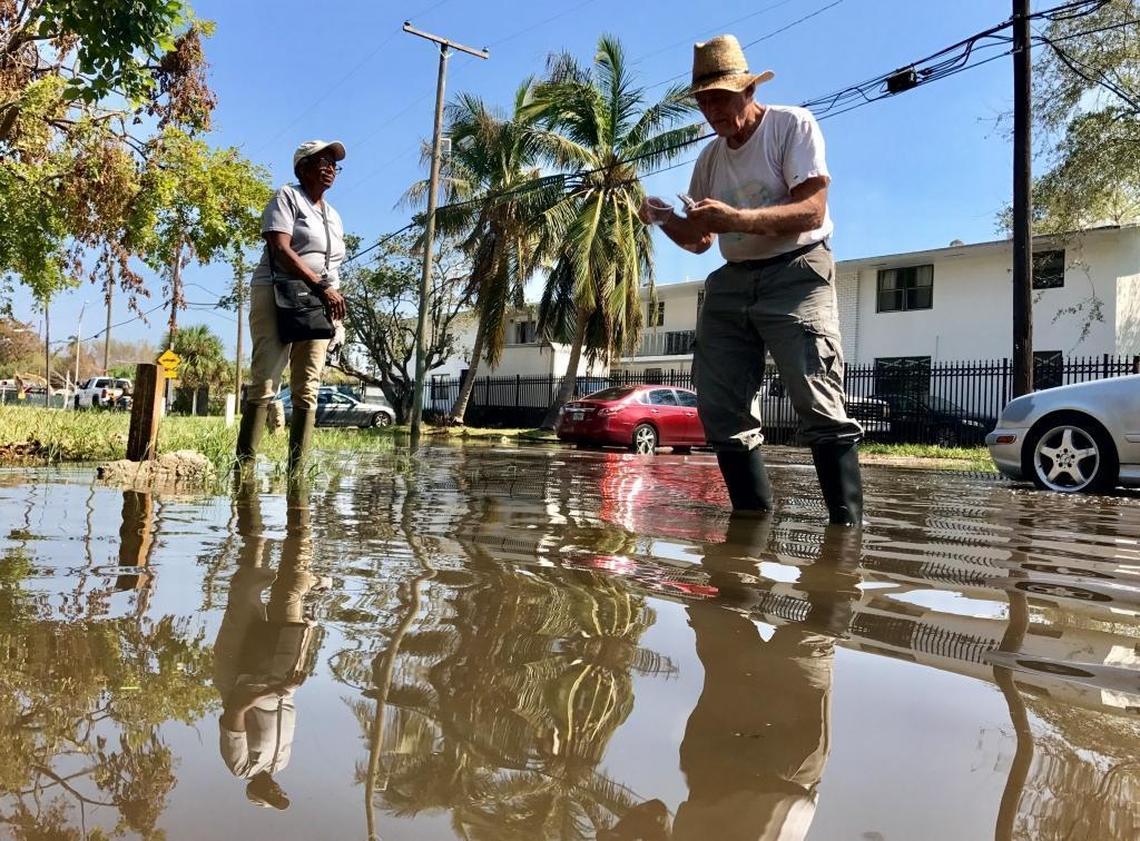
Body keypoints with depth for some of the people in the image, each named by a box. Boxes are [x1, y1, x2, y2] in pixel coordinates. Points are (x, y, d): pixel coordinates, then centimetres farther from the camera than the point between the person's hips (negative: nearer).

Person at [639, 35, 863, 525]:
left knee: (820, 408, -17)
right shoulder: (709, 158, 15)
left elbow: (811, 211, -15)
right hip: (731, 282, 7)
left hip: (796, 274, -6)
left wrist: (738, 218, -28)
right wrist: (664, 220, -3)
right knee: (720, 412, 1)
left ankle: (847, 528, -13)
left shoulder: (792, 125, -3)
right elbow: (699, 240, 18)